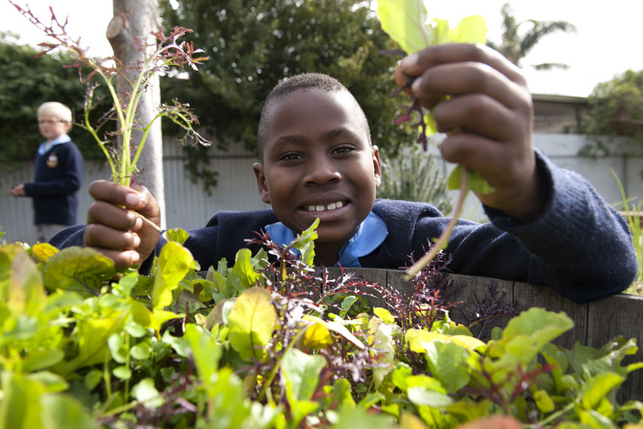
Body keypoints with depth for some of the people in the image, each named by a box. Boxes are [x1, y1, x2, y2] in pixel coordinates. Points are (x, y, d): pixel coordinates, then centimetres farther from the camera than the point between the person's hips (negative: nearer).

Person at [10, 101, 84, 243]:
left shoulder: (69, 150, -7)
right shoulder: (42, 150, 16)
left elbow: (72, 183, -17)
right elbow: (40, 186, 20)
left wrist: (30, 189, -15)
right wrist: (20, 189, -1)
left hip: (60, 220, -7)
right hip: (41, 218, 8)